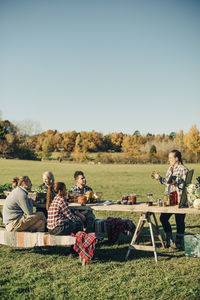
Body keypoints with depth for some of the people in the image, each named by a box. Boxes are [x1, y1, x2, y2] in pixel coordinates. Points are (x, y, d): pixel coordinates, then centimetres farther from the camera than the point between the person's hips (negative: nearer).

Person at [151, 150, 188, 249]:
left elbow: (185, 185, -16)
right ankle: (170, 241, 19)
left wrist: (176, 183, -31)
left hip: (179, 199, -8)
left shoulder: (183, 169, -10)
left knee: (179, 221, 1)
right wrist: (159, 178, 14)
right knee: (163, 218, 5)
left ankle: (179, 243, 15)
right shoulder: (170, 169, 15)